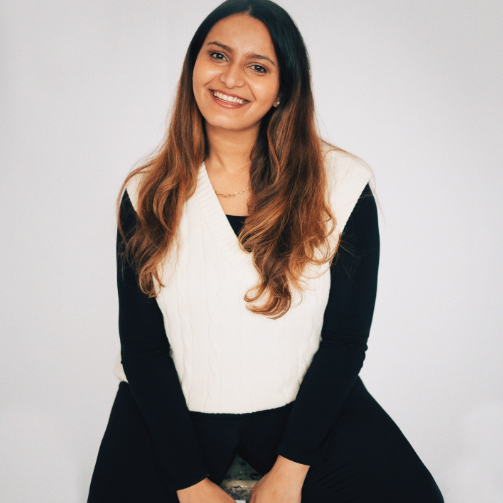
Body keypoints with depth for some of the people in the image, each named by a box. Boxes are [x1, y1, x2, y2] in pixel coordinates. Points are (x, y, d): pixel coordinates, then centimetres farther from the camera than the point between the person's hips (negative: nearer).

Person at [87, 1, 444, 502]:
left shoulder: (342, 185, -8)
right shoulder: (147, 194, -3)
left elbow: (345, 338, -5)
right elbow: (142, 345, -3)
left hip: (304, 403, 0)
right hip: (174, 407, 1)